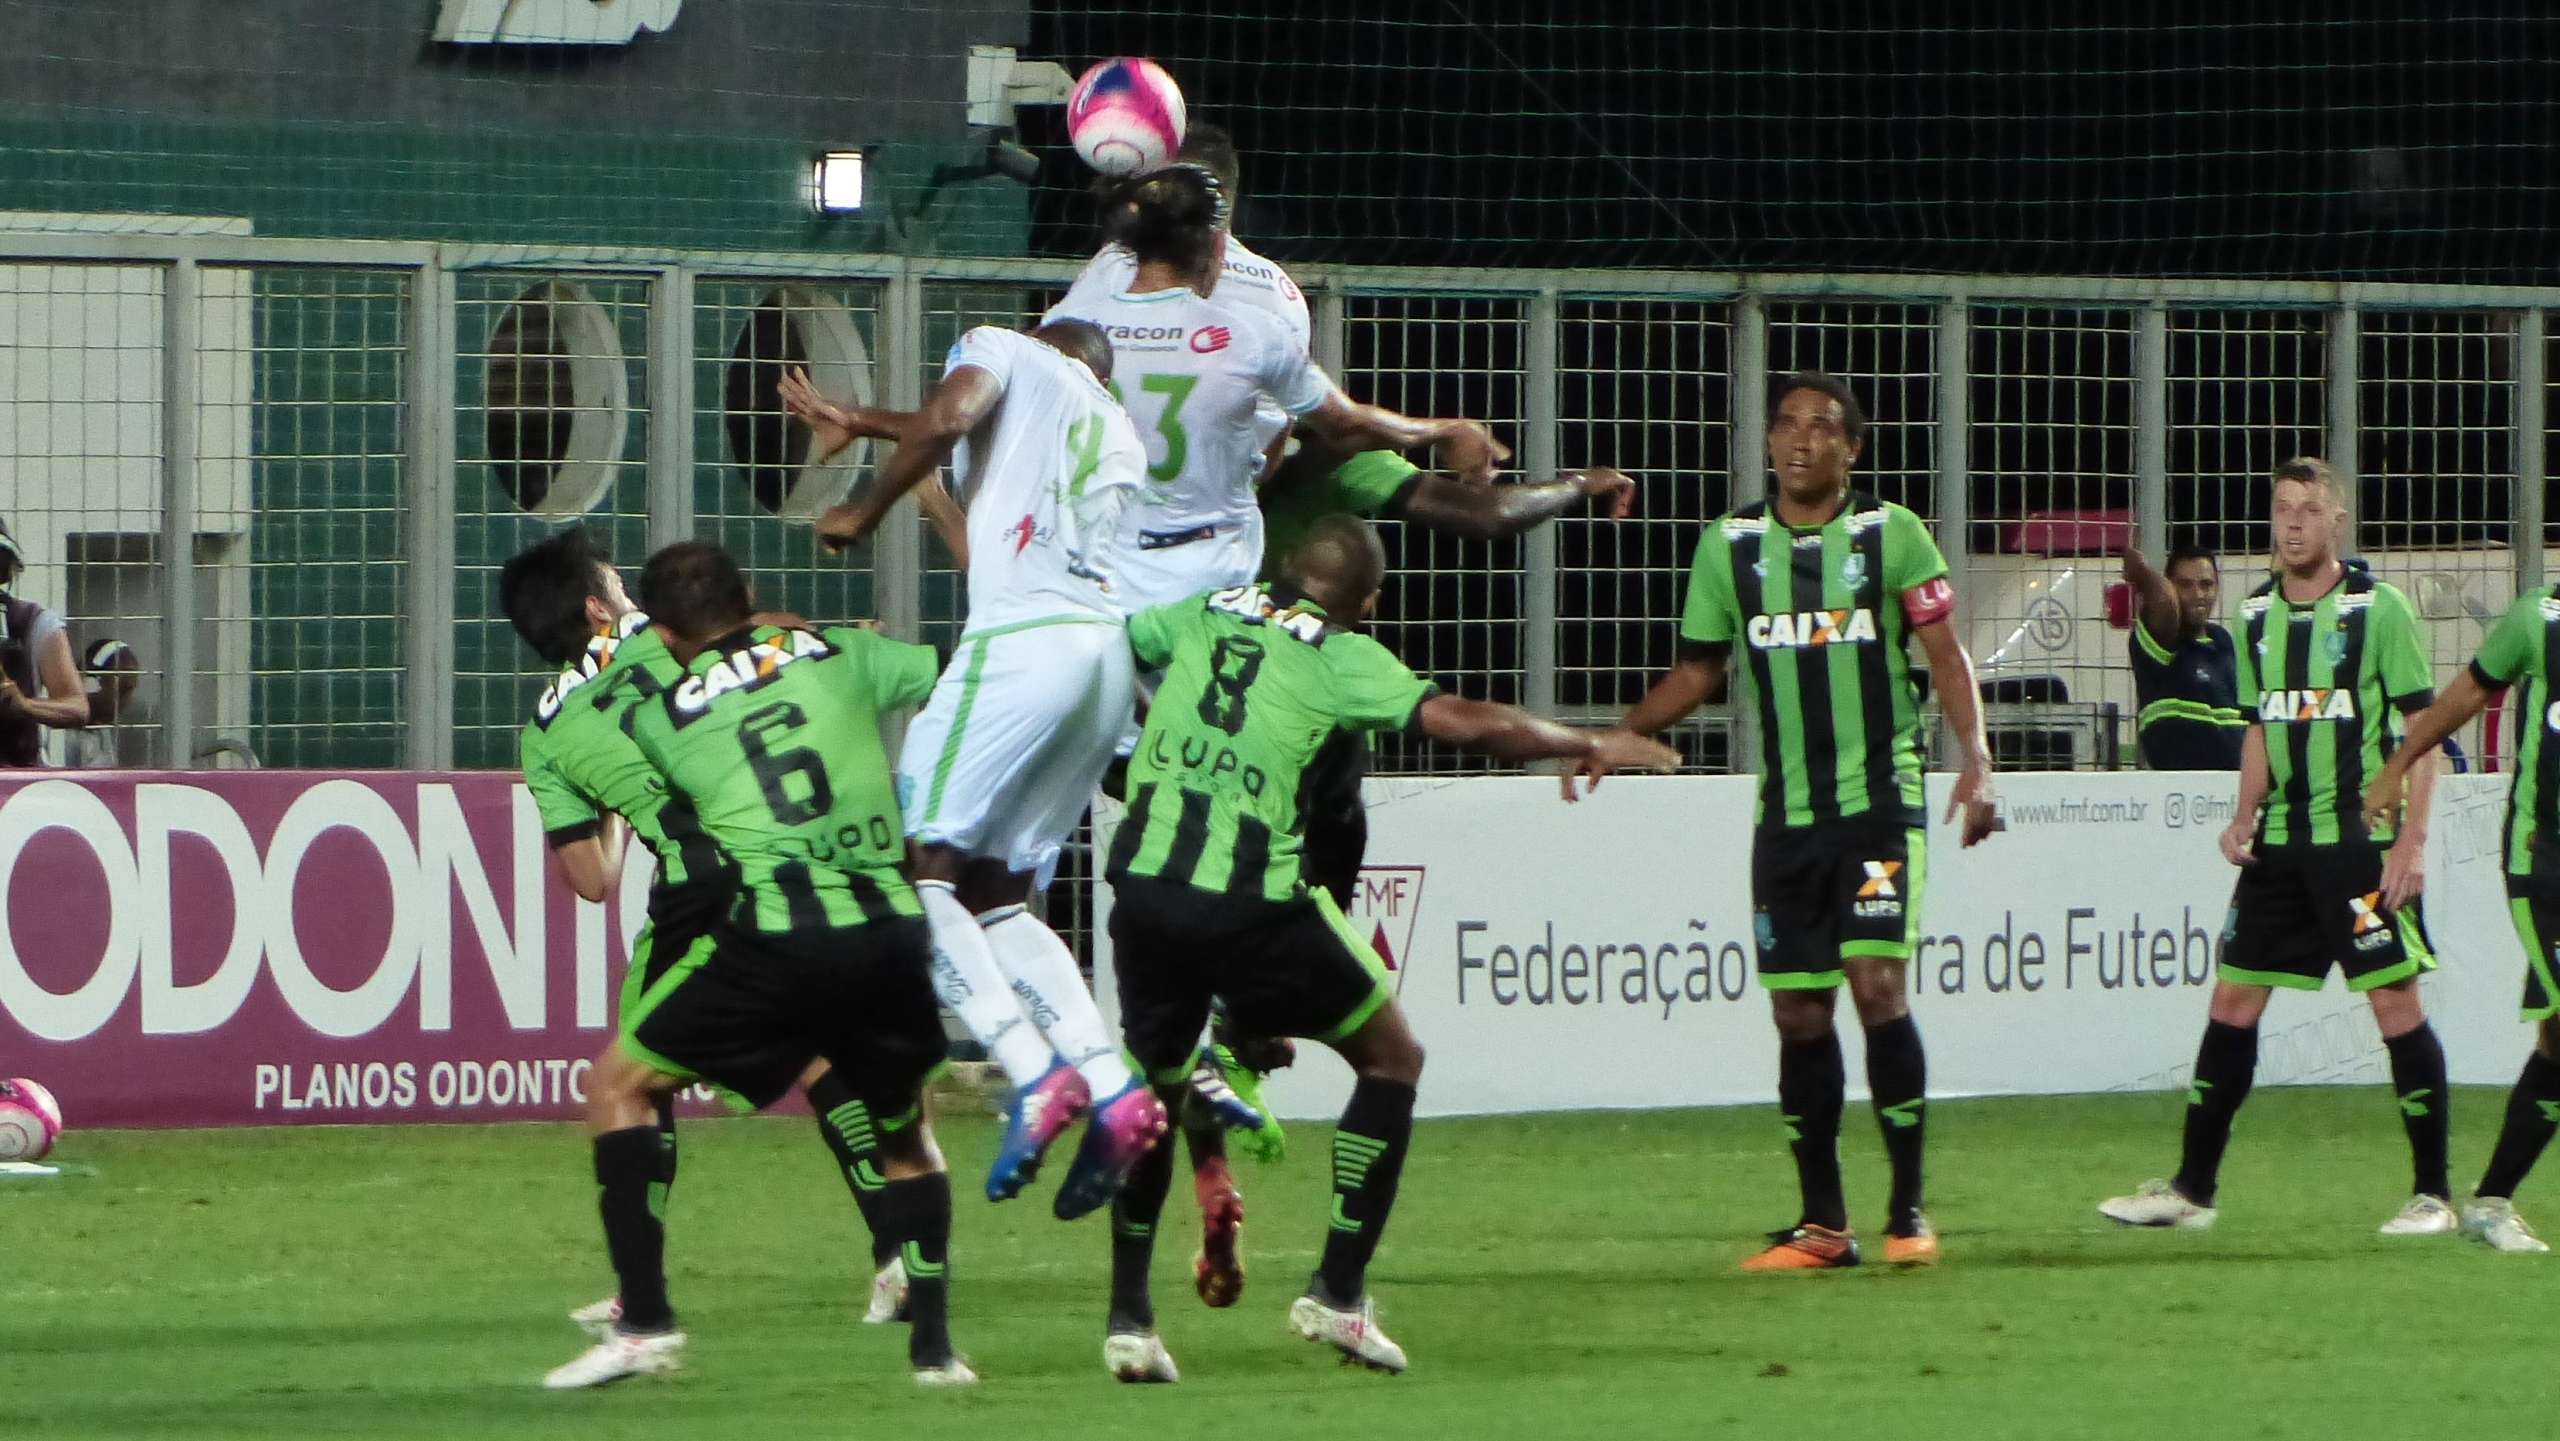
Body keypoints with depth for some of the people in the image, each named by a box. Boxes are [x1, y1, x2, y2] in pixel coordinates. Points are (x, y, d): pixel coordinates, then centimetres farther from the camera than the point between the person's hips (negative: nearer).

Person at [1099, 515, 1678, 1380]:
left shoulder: (1204, 616, 14)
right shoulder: (1343, 658, 2)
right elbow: (1467, 723, -7)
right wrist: (1591, 747, 5)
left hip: (1142, 879, 4)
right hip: (1251, 898, -4)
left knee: (1155, 1086, 24)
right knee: (1393, 1057, 15)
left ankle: (1128, 1317, 14)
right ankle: (1337, 1292, 12)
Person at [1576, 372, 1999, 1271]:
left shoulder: (1891, 535, -1)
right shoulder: (1731, 547, 9)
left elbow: (1945, 654, -4)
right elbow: (1699, 670, 17)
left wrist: (1974, 758, -17)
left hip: (1880, 802, -4)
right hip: (1786, 815, 4)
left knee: (1878, 987, -15)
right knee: (1798, 1012, 4)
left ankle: (1908, 1211, -6)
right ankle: (1822, 1224, 13)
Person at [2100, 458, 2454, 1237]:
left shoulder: (2377, 609, -7)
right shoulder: (2256, 617, 10)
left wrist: (2412, 838, -15)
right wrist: (2245, 816, 5)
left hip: (2360, 842, -6)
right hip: (2279, 844, 6)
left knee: (2396, 1003, -6)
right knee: (2232, 1002, 6)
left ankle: (2433, 1193, 1)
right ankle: (2191, 1189, 13)